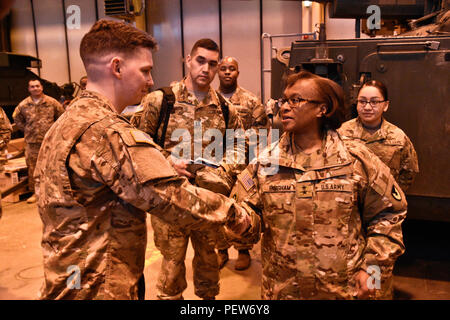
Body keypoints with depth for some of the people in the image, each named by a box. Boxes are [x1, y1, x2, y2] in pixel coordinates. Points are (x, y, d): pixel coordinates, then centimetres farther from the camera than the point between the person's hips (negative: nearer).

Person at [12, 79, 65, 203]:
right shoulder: (23, 105, 4)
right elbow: (17, 119, 19)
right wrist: (26, 130, 9)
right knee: (32, 167, 3)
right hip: (32, 142, 1)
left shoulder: (52, 102, 0)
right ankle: (35, 192, 13)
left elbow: (61, 116, 10)